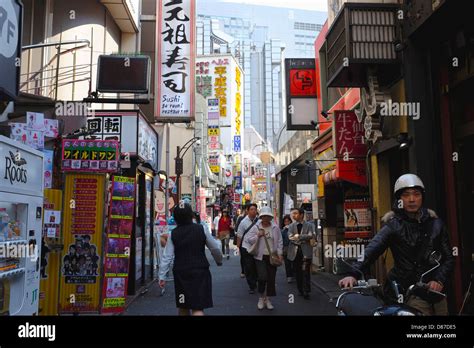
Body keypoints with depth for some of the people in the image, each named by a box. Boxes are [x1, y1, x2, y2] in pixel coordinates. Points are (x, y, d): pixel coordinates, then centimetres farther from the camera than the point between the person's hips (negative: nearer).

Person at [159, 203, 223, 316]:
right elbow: (215, 248, 2)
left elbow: (166, 257, -3)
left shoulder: (173, 234, -1)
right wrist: (219, 261, 21)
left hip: (181, 274, 2)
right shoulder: (201, 229, -4)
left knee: (183, 307, 19)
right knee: (198, 307, -3)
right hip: (200, 272, -2)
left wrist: (162, 276, 4)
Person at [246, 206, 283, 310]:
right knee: (262, 277, -12)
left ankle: (267, 299, 21)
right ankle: (261, 298, 12)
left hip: (272, 257, 2)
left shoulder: (275, 228, 5)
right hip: (260, 257, -2)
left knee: (271, 278, 5)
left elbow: (279, 241, 6)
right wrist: (258, 236, -16)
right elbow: (249, 240, 0)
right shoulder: (255, 227, 1)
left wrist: (280, 253, -2)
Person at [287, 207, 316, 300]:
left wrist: (299, 236, -15)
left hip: (306, 252, -3)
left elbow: (312, 235, -13)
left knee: (306, 272, -8)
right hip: (295, 252, 3)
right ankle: (300, 291, 21)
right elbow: (290, 237, -5)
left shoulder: (309, 225, 4)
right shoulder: (291, 226, 11)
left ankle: (306, 292, 0)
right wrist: (304, 239, -15)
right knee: (298, 273, 8)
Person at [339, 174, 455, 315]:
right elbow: (372, 249, -20)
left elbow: (448, 257, 10)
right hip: (408, 292, -4)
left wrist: (440, 280, -8)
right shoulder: (393, 225, -5)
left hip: (435, 290, 5)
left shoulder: (435, 223, 8)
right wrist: (354, 273, -34)